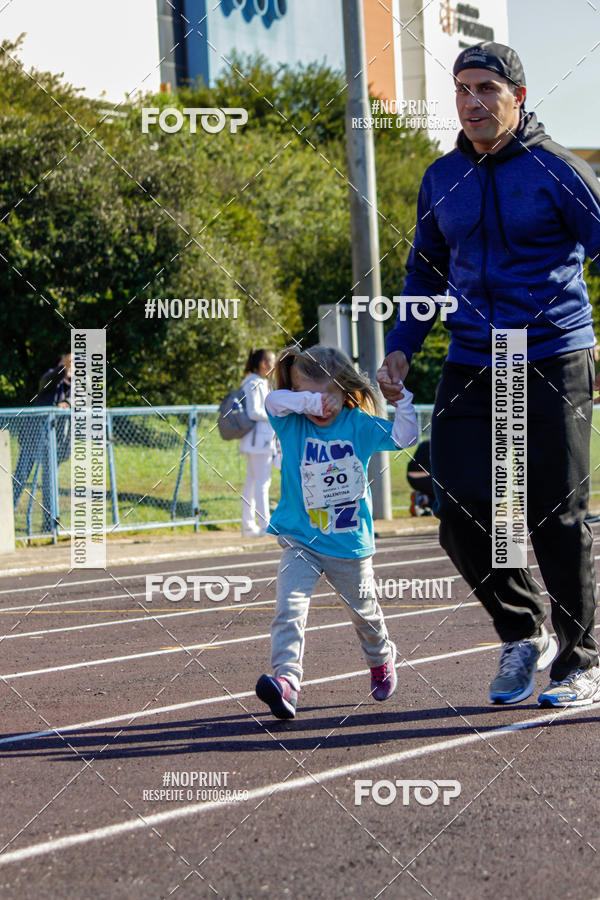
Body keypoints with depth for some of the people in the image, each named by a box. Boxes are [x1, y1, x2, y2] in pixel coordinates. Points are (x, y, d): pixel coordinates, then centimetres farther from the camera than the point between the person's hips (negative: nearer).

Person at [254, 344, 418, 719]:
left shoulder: (359, 425, -5)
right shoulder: (293, 424, -7)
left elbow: (404, 437, -6)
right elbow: (273, 401, -25)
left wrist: (401, 397, -18)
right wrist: (310, 401, -35)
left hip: (350, 544, 1)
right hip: (300, 541, -1)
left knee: (364, 610, 21)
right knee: (290, 607, -21)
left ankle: (382, 660, 47)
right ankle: (286, 679, -31)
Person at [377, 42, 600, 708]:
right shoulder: (441, 179, 11)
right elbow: (425, 273, 23)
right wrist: (400, 348, 11)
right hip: (468, 370, 5)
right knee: (461, 515, -3)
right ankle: (522, 635, 19)